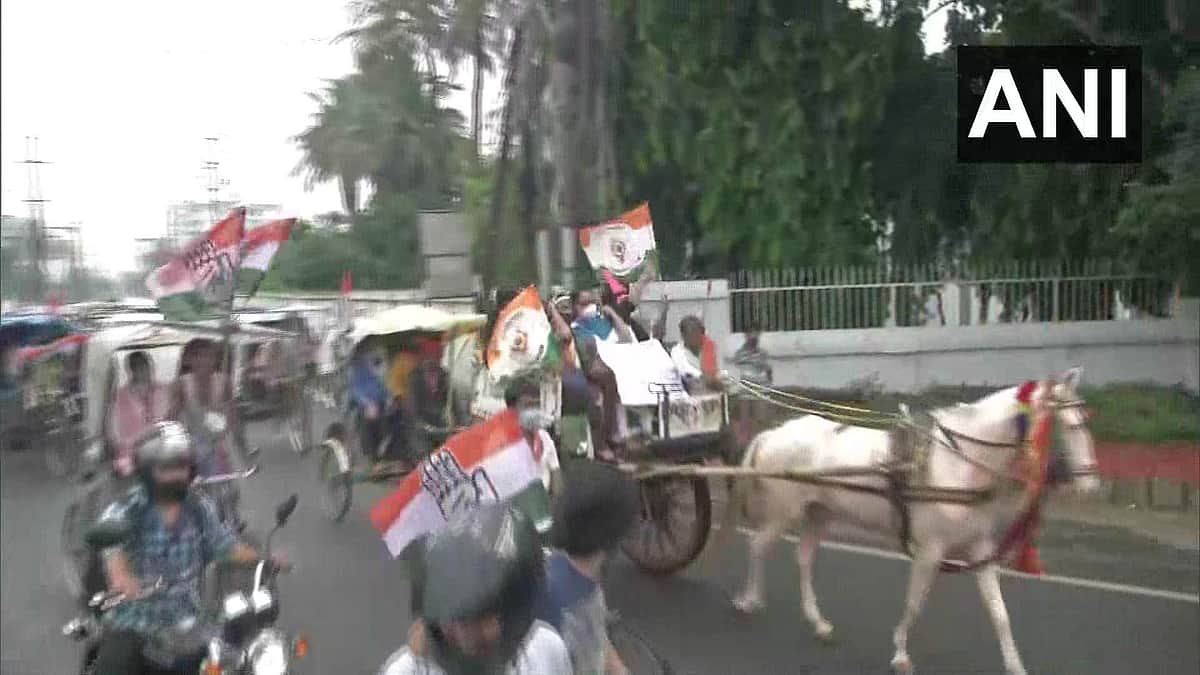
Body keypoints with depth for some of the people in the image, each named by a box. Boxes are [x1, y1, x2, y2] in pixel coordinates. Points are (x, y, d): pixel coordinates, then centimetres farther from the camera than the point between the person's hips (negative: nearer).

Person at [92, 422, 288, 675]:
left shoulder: (200, 507, 3)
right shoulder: (123, 511, -11)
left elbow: (224, 545, 8)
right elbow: (112, 546, -30)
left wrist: (265, 557, -11)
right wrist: (121, 575, -53)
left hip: (187, 623, 3)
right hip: (134, 625, -3)